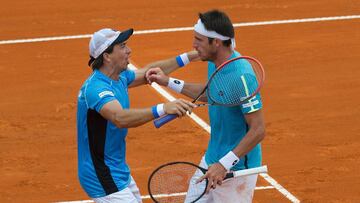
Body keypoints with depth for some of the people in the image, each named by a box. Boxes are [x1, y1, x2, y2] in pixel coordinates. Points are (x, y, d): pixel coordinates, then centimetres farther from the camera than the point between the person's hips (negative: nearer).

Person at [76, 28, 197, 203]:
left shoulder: (119, 78, 3)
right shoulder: (96, 88, -27)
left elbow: (148, 72, 22)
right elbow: (120, 118, -44)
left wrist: (187, 57, 18)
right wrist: (163, 109, -54)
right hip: (103, 179, -10)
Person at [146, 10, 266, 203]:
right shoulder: (214, 63, -1)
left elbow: (258, 130, -26)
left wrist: (224, 165, -27)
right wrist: (169, 82, 15)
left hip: (235, 170, -9)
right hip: (211, 159, 9)